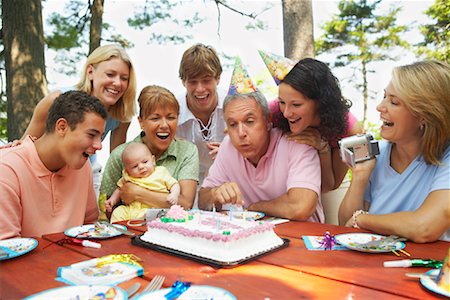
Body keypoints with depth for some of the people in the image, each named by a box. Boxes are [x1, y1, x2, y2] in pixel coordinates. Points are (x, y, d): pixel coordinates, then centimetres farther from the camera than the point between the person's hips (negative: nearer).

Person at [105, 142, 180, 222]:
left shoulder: (161, 173, 4)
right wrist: (112, 200, 11)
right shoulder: (127, 177, 12)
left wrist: (174, 195, -14)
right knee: (117, 212, -17)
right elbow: (120, 190, 26)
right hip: (130, 209, 4)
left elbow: (174, 184, 6)